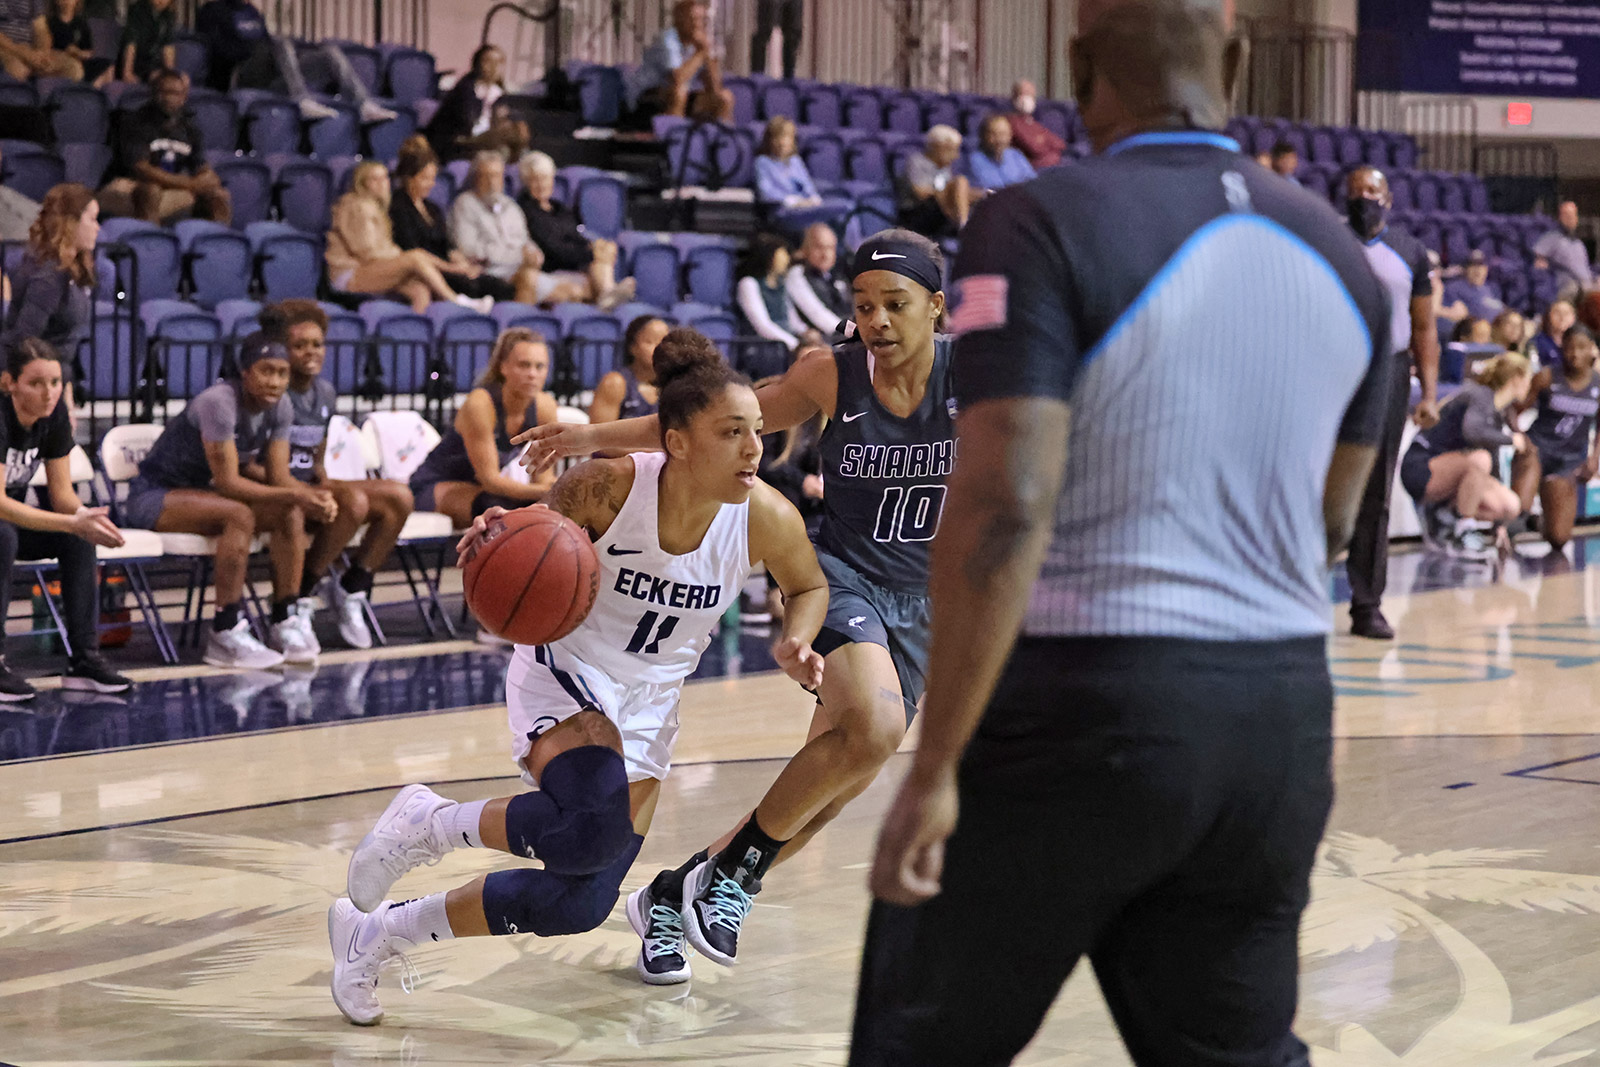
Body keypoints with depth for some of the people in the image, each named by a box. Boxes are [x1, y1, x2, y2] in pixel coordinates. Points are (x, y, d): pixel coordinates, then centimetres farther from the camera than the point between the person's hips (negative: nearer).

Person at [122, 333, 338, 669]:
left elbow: (278, 477, -4)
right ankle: (225, 635, -32)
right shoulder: (219, 402, -27)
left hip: (202, 492, 7)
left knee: (291, 513, -16)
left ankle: (286, 624, -15)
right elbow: (227, 482, -29)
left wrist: (315, 495, -25)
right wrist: (294, 495, -36)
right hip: (152, 497, -7)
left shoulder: (279, 406, -3)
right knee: (239, 515, -34)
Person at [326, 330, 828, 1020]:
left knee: (579, 904, -2)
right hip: (567, 673, -5)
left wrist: (796, 641, -15)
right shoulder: (610, 486, -24)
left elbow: (809, 586, 6)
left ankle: (374, 935, 17)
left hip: (649, 701, 5)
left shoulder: (767, 518, -16)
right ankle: (429, 822, -6)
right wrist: (495, 543, -30)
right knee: (597, 828, -34)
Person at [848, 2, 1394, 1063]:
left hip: (1085, 709, -5)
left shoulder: (1044, 223, -11)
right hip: (1282, 719, 6)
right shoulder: (1339, 254, 9)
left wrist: (935, 767, -16)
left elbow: (1005, 511, -20)